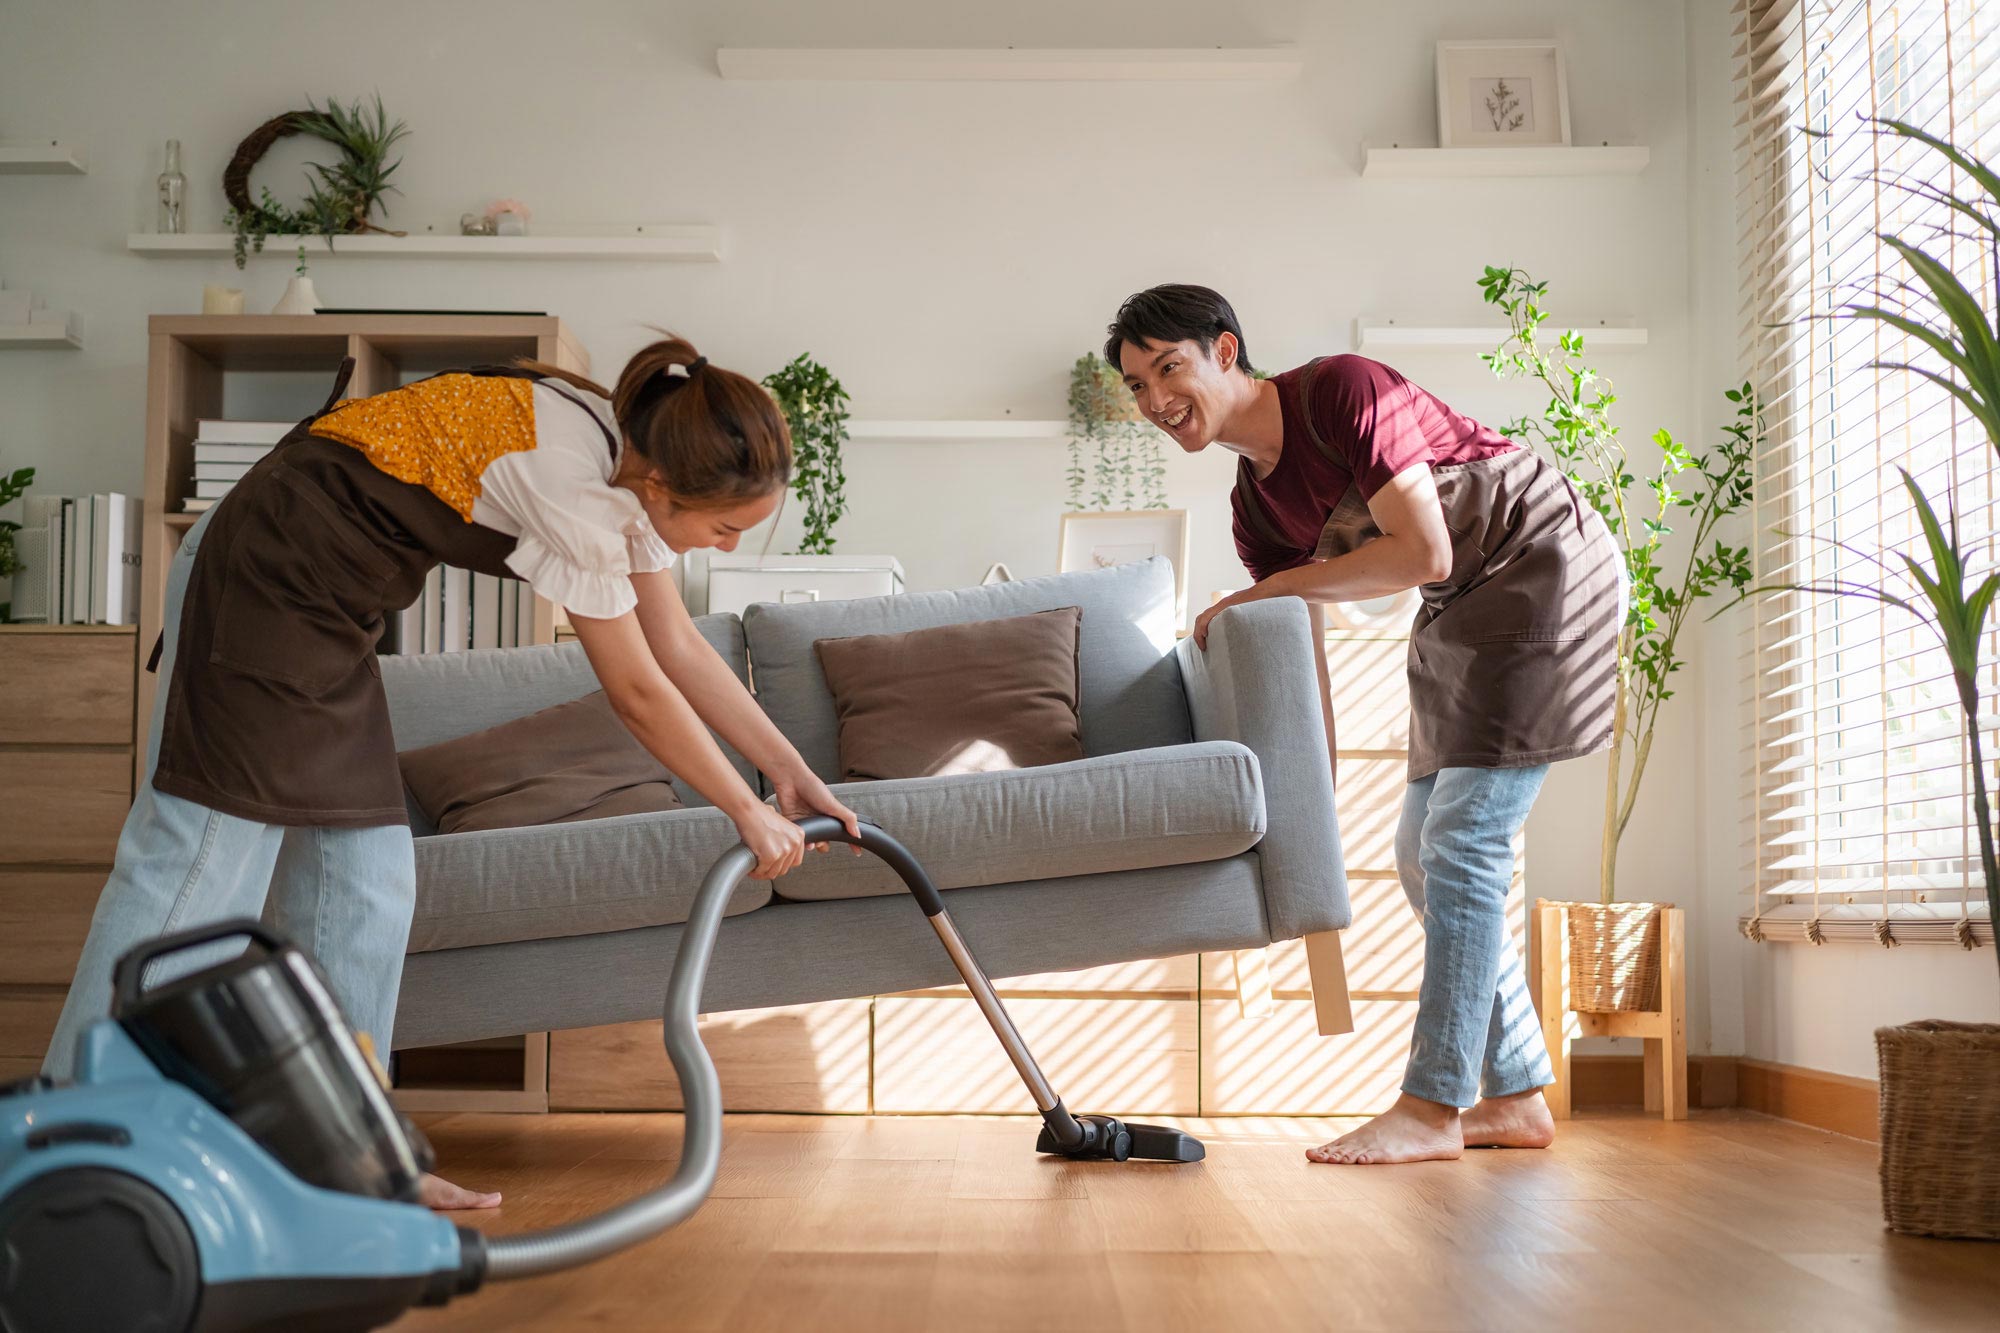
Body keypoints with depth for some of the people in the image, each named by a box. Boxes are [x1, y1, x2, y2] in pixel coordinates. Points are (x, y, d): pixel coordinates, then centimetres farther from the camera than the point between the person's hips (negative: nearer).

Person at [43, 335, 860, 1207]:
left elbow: (681, 648, 8)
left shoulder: (632, 461, 1)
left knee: (364, 888, 6)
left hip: (318, 605, 10)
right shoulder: (575, 485, -27)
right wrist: (748, 814, -8)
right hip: (262, 576, -10)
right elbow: (637, 691, -19)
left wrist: (791, 771, 7)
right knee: (200, 863, -11)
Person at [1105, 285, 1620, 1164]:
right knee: (1425, 855, 8)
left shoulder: (1340, 392, -20)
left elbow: (1425, 554, -25)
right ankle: (1516, 1098, 17)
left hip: (1548, 572, -9)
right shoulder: (1257, 506, 4)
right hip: (1465, 620, 9)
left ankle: (1432, 1108, -8)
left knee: (1462, 842, -13)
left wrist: (1268, 591, -17)